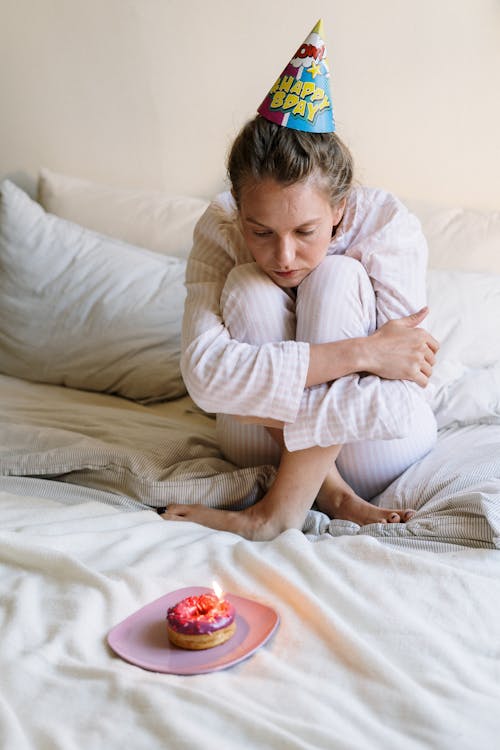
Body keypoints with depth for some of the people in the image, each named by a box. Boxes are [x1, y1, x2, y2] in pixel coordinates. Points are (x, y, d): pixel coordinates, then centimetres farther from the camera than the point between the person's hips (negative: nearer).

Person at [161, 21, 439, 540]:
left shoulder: (388, 228, -25)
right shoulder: (220, 228, -20)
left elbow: (396, 403, -30)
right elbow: (204, 370, -36)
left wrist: (259, 396, -32)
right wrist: (357, 353, -39)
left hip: (368, 449, -1)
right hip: (264, 446, 2)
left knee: (338, 278, -28)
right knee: (248, 289, -26)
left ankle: (282, 508, -26)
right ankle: (328, 492, -21)